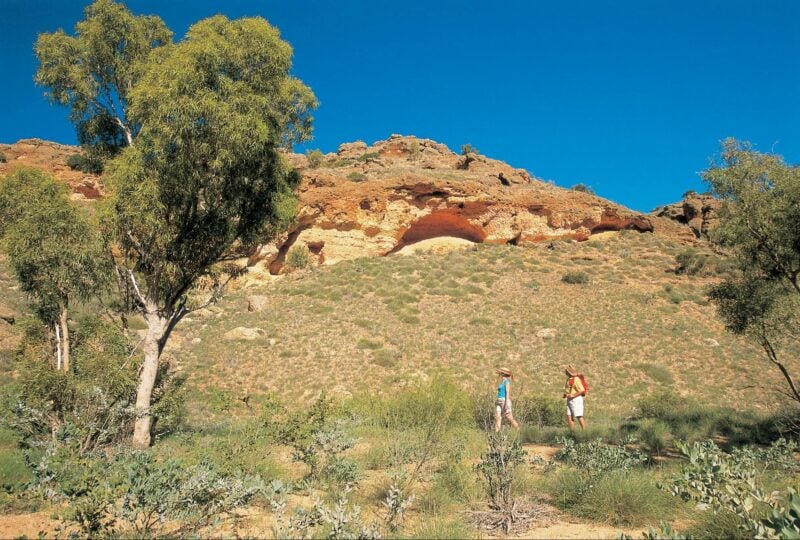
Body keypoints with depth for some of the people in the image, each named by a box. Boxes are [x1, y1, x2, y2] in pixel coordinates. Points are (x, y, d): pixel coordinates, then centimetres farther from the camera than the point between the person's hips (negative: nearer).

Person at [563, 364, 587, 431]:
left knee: (579, 417, -9)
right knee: (569, 417, 4)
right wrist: (565, 394, 9)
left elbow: (582, 390, -19)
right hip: (570, 400, 9)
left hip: (576, 399, -9)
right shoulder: (569, 379, 14)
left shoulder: (576, 379, -15)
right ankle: (572, 432, 6)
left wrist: (573, 395, -23)